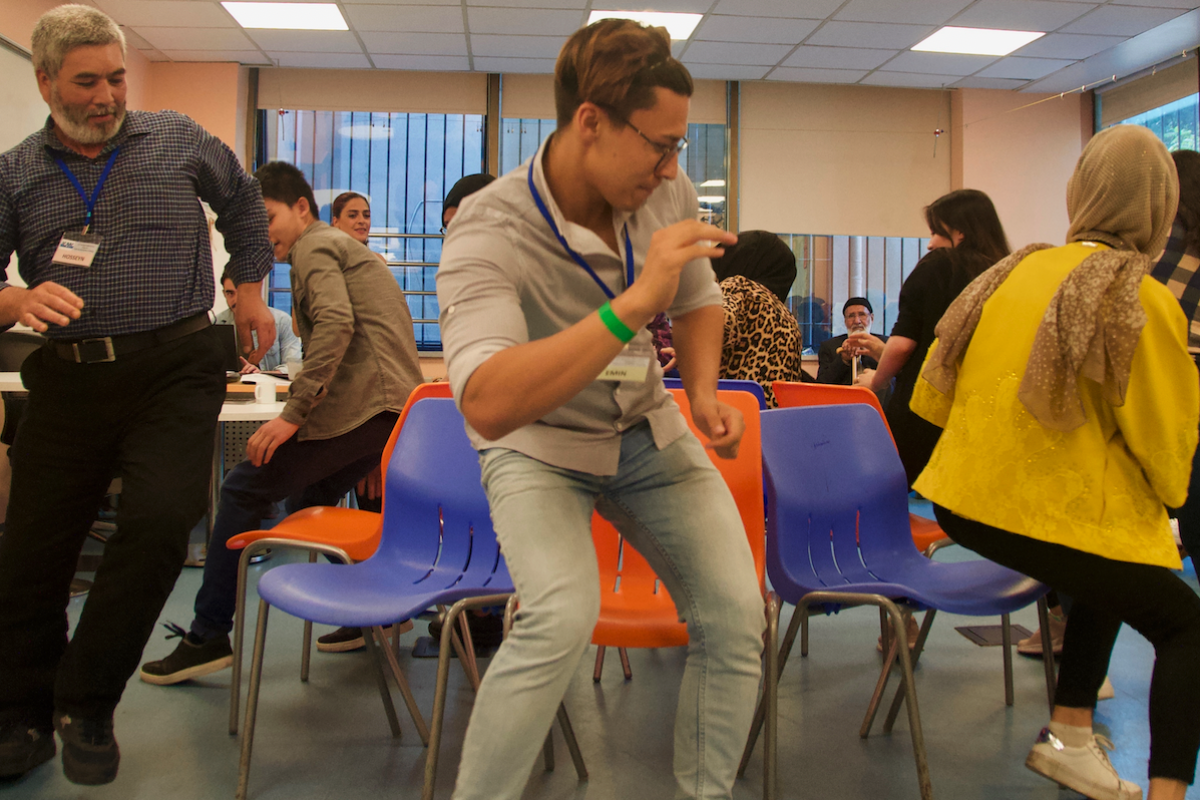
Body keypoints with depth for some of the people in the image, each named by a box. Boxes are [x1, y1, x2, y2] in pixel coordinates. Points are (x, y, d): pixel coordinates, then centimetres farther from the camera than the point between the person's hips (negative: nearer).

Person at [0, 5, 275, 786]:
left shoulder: (179, 141, 8)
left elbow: (244, 202, 25)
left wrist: (250, 287, 19)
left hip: (172, 371, -1)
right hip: (67, 382, 2)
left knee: (159, 526, -16)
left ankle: (87, 707, 7)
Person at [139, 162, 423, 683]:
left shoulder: (314, 247, -1)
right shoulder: (345, 249, 30)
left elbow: (336, 322, -19)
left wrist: (292, 412, -23)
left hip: (360, 404, -10)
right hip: (395, 404, 10)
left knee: (243, 489, -4)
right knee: (310, 494, 23)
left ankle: (208, 637, 0)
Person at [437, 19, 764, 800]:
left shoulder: (668, 192, -10)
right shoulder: (489, 232, -27)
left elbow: (700, 300, 11)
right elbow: (488, 405, -42)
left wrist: (705, 391, -8)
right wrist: (634, 303, -45)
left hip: (648, 434, 5)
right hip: (539, 448, -5)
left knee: (736, 616, -7)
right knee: (563, 617, -30)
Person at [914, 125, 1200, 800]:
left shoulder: (1016, 269, 7)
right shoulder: (1143, 300, -11)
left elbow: (936, 394, 11)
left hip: (965, 500, 7)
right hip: (1049, 514, -7)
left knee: (1110, 580, 29)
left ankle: (1070, 737, 32)